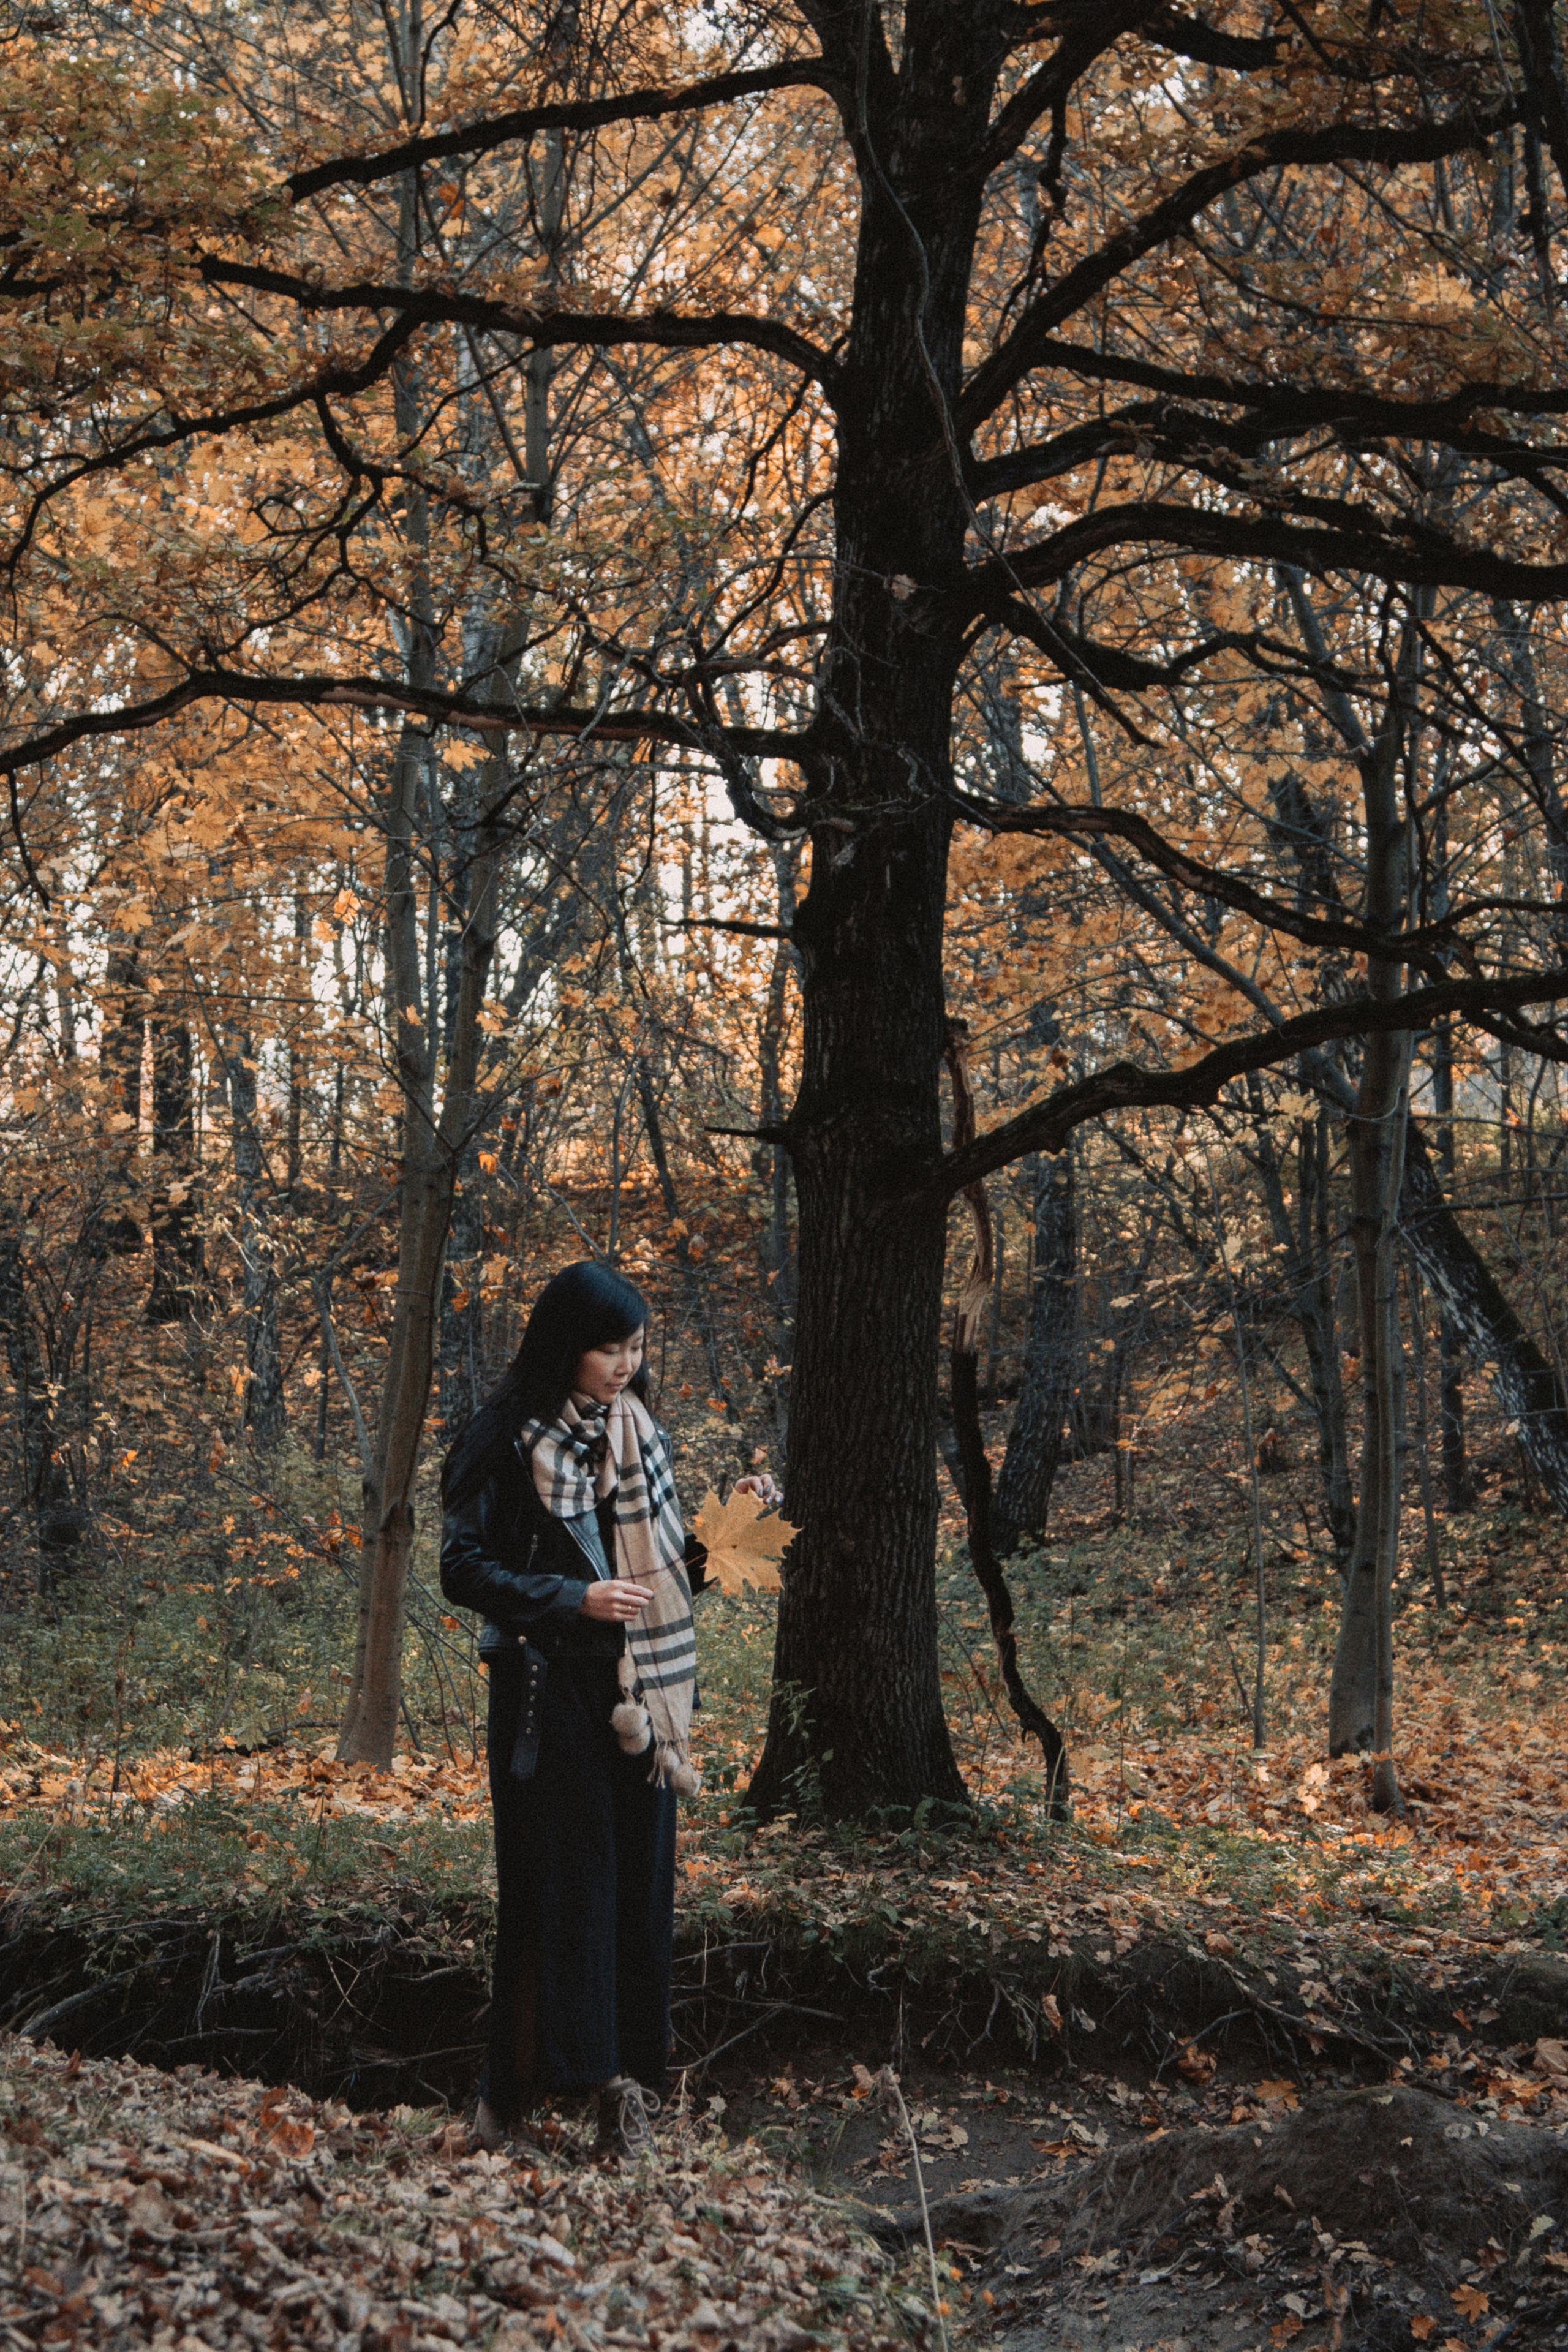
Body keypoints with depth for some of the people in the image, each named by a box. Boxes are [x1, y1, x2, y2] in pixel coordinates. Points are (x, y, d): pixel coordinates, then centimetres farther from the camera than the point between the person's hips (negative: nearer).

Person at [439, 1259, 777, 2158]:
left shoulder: (639, 1434, 11)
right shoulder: (505, 1440, -7)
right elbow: (465, 1568, -8)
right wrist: (573, 1600, -17)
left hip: (639, 1695, 5)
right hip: (550, 1695, -5)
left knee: (640, 1882, 4)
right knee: (557, 1883, -3)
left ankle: (627, 2081, 10)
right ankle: (520, 2082, 8)